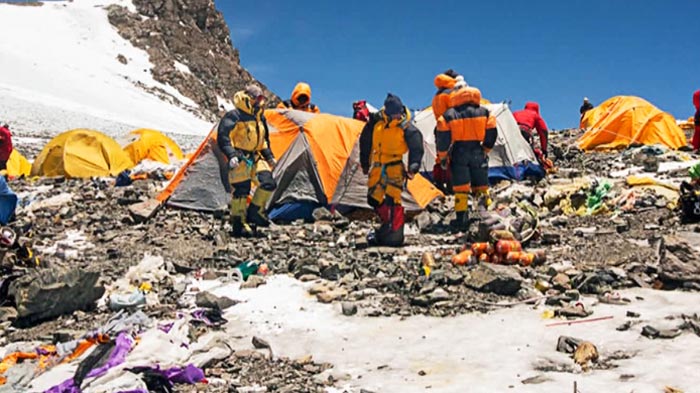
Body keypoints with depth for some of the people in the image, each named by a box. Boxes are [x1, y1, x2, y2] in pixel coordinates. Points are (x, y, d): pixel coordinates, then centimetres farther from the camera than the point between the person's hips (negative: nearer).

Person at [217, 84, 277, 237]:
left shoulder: (260, 118, 15)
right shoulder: (234, 116, -10)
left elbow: (264, 140, 26)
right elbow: (223, 137, -15)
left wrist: (269, 156, 19)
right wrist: (231, 155, -25)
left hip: (255, 158, 7)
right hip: (240, 159, -7)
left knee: (268, 183, -6)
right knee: (240, 191, -7)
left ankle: (255, 212, 11)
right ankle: (239, 224, 3)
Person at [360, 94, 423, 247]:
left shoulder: (407, 128, -13)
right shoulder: (376, 121, -2)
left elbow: (416, 149, -9)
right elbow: (365, 142, 10)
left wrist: (413, 168, -21)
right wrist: (365, 163, 15)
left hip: (395, 167, -5)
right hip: (377, 166, 5)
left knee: (392, 200, -13)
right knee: (374, 198, 8)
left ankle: (394, 235, -9)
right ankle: (388, 225, 28)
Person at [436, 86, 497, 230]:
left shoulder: (449, 115, -3)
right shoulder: (484, 113, 3)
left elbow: (442, 137, -4)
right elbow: (492, 133, 6)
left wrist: (442, 156, 6)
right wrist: (485, 150, 19)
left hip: (458, 153, -1)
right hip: (477, 152, 1)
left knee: (460, 187, 3)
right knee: (481, 186, 13)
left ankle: (462, 219, 1)